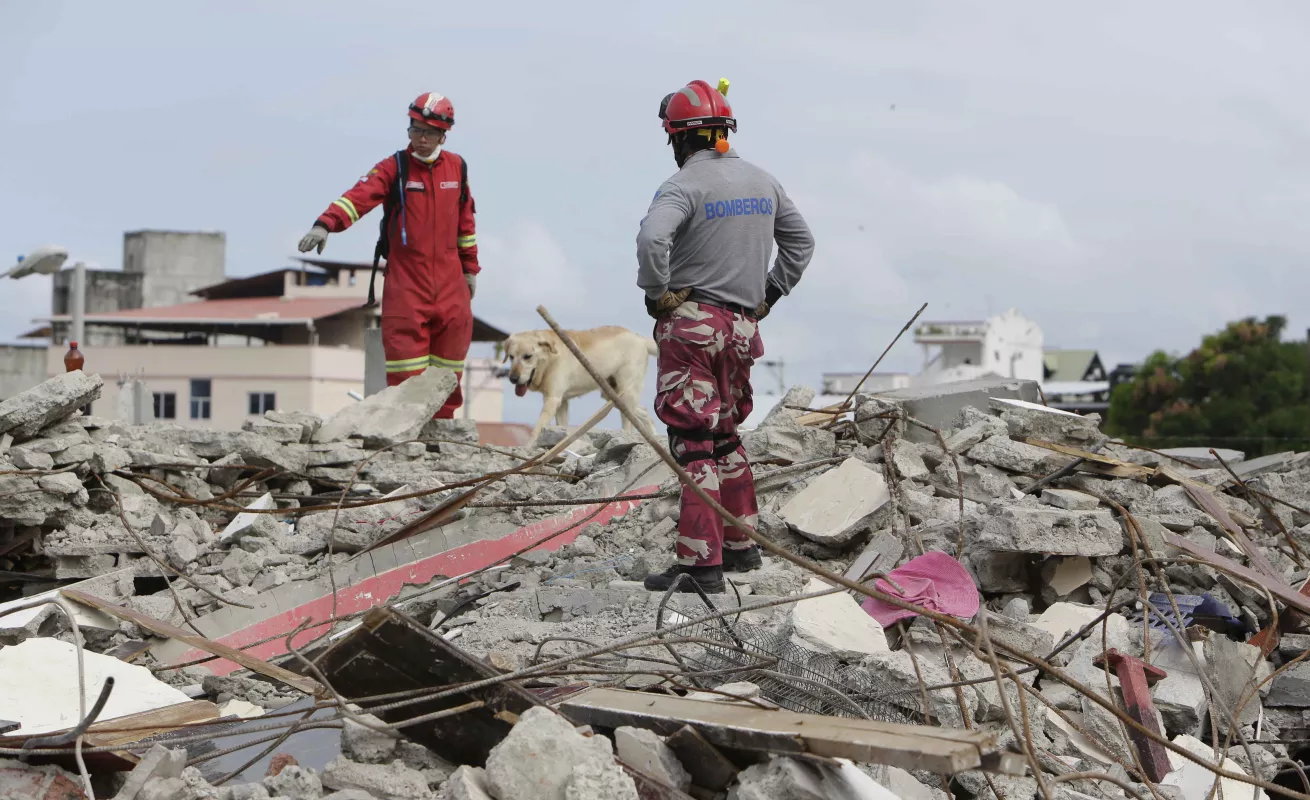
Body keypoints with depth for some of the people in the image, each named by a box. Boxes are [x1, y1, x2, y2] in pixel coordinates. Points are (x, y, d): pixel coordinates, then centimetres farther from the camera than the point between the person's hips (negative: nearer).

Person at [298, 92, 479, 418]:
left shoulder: (457, 168, 9)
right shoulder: (394, 168, -2)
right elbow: (360, 195, -19)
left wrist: (470, 268, 20)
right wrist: (325, 224, -35)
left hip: (448, 278, 3)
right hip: (405, 275, -3)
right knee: (405, 351, -7)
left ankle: (441, 424, 16)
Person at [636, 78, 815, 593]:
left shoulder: (685, 184, -13)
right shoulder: (762, 182, 11)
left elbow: (652, 237, -31)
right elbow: (801, 242, 23)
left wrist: (657, 293, -16)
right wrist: (769, 294, 21)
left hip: (691, 324, -7)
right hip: (742, 328, 7)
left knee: (693, 443, -6)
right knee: (724, 435, 21)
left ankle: (701, 564, -8)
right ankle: (741, 545, 27)